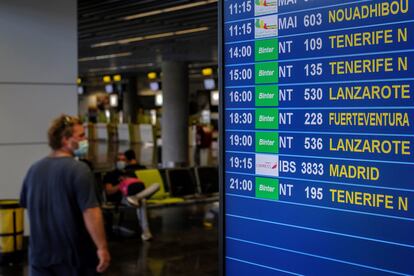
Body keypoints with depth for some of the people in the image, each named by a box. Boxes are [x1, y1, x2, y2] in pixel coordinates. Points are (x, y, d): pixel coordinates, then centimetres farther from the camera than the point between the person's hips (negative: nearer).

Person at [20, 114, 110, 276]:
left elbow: (27, 205, 19)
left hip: (41, 252, 6)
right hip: (75, 253, -5)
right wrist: (102, 247, -20)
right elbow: (90, 212, -23)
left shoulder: (34, 168, 6)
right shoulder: (79, 169, -16)